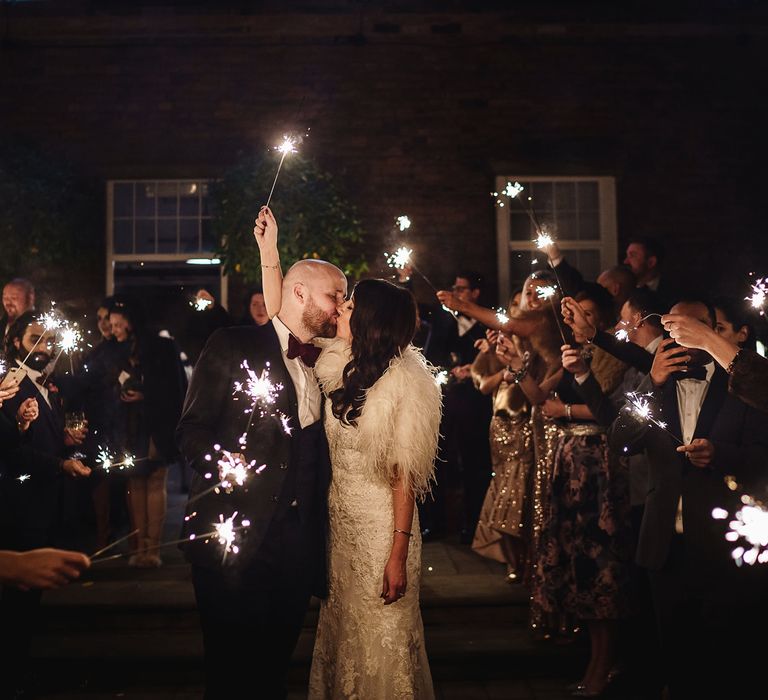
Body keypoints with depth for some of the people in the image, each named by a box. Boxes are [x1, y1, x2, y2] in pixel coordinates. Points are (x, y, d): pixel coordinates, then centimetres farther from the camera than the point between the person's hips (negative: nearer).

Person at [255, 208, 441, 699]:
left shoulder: (404, 381, -16)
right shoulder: (341, 366, 3)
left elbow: (405, 476, -17)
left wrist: (399, 554, -19)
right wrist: (270, 251, 9)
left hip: (379, 526, -7)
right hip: (338, 518, 7)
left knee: (381, 639, 6)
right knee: (341, 629, 18)